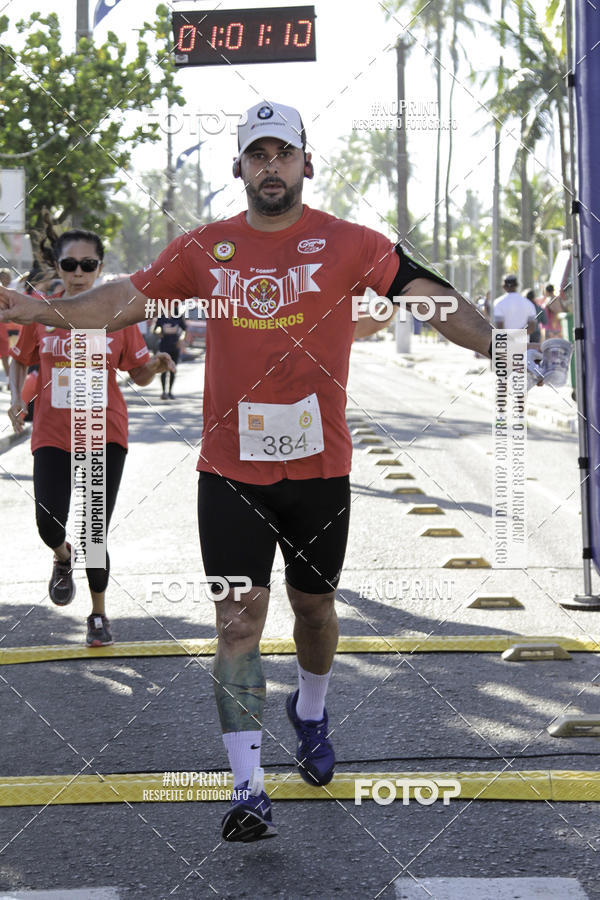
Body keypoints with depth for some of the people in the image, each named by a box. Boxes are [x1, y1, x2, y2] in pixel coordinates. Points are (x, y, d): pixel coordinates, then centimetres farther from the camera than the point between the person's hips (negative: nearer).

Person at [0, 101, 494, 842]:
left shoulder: (348, 245, -2)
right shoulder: (204, 250, 2)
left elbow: (430, 299, -4)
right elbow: (127, 300, 8)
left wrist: (503, 347, -14)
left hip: (320, 467, 0)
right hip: (231, 470, 0)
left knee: (314, 607, 16)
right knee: (238, 620, -5)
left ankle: (309, 712, 47)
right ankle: (248, 790, -2)